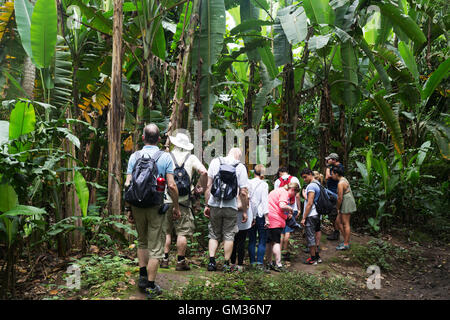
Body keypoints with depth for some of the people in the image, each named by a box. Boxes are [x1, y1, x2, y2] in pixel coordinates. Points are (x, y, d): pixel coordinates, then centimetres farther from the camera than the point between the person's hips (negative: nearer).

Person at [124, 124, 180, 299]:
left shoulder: (134, 156, 1)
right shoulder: (165, 157, -5)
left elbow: (128, 184, -3)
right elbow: (171, 185, -11)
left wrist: (128, 208, 4)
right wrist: (176, 207, 0)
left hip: (137, 204, 3)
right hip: (156, 205, -3)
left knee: (142, 242, 23)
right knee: (155, 247, 5)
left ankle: (142, 277, 24)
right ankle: (150, 287, 9)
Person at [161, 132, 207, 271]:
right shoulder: (191, 158, 2)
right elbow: (204, 172, -11)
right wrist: (201, 187, 3)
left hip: (166, 200, 1)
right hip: (183, 201, -1)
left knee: (165, 231, 11)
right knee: (182, 232, 5)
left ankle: (164, 259, 15)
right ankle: (180, 262, 8)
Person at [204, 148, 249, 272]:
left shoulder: (215, 162, 4)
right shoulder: (240, 167, -1)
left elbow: (208, 185, 1)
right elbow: (243, 192, -4)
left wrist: (207, 205, 6)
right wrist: (244, 211, 5)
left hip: (214, 205, 2)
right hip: (231, 207, -1)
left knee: (214, 235, 14)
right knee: (228, 236, 10)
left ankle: (211, 262, 7)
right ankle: (226, 264, 13)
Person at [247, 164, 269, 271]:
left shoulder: (248, 183, 3)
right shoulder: (264, 184, -7)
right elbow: (264, 201, -10)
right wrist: (266, 218, -9)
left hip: (250, 215, 4)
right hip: (260, 215, -4)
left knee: (251, 240, 10)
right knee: (262, 240, 3)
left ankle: (252, 262, 13)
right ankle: (259, 263, -2)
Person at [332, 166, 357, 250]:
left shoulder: (340, 183, -19)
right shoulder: (344, 179, 12)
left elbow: (340, 198, -20)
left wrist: (338, 208, -8)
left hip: (346, 203, -10)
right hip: (345, 203, 10)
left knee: (346, 224, -3)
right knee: (338, 221, 14)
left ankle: (346, 244, 3)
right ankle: (346, 240, 21)